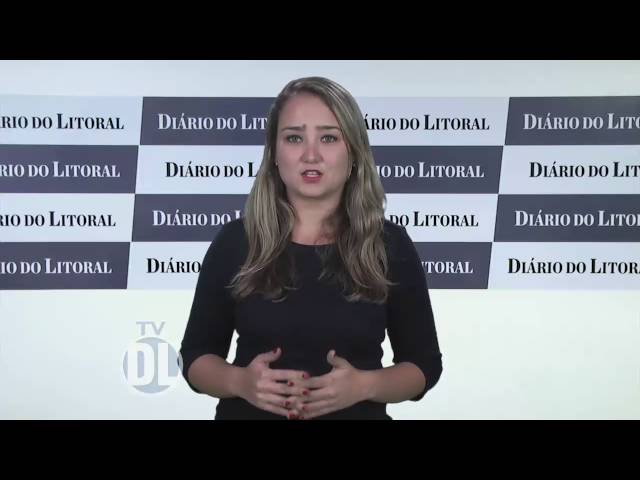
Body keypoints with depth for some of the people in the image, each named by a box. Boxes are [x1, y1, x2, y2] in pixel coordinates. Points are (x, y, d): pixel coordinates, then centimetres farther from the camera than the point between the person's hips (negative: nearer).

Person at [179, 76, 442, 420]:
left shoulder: (391, 245, -6)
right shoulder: (235, 241, -6)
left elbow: (425, 364, -1)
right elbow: (196, 355, 0)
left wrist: (364, 385, -19)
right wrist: (240, 381, -20)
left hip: (356, 412, 0)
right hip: (249, 411, 0)